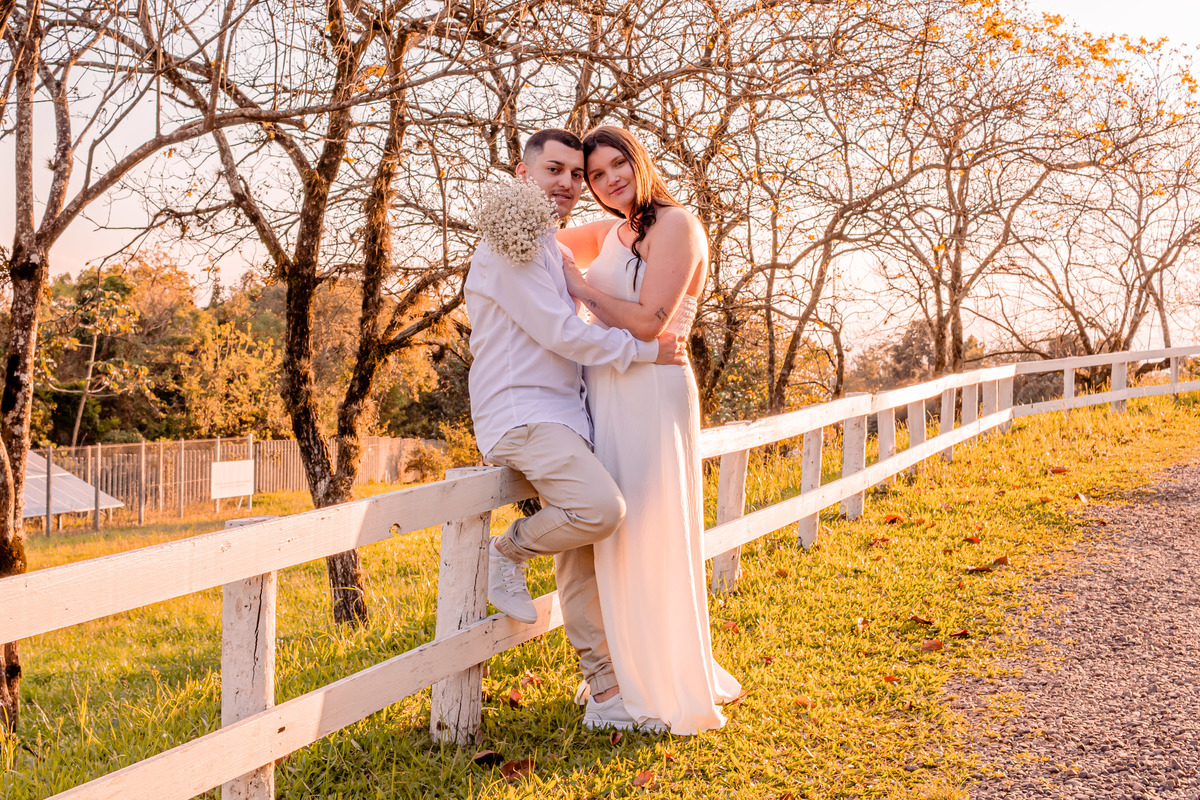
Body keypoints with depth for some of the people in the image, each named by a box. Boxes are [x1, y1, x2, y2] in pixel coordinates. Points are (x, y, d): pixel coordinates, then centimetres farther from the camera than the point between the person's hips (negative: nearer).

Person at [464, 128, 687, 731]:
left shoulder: (555, 250, 23)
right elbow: (559, 332, -16)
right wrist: (645, 349, -11)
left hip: (564, 416, 9)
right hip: (520, 414, -9)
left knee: (582, 560, 5)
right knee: (601, 508, -30)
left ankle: (606, 695, 10)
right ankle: (509, 550, -4)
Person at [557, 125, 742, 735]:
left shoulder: (675, 225, -8)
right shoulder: (609, 232, 16)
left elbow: (647, 322, -16)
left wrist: (579, 286, -9)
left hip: (650, 392, -8)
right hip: (606, 393, 8)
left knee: (652, 540, -4)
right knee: (618, 540, 11)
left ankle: (676, 698, 7)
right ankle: (634, 679, 25)